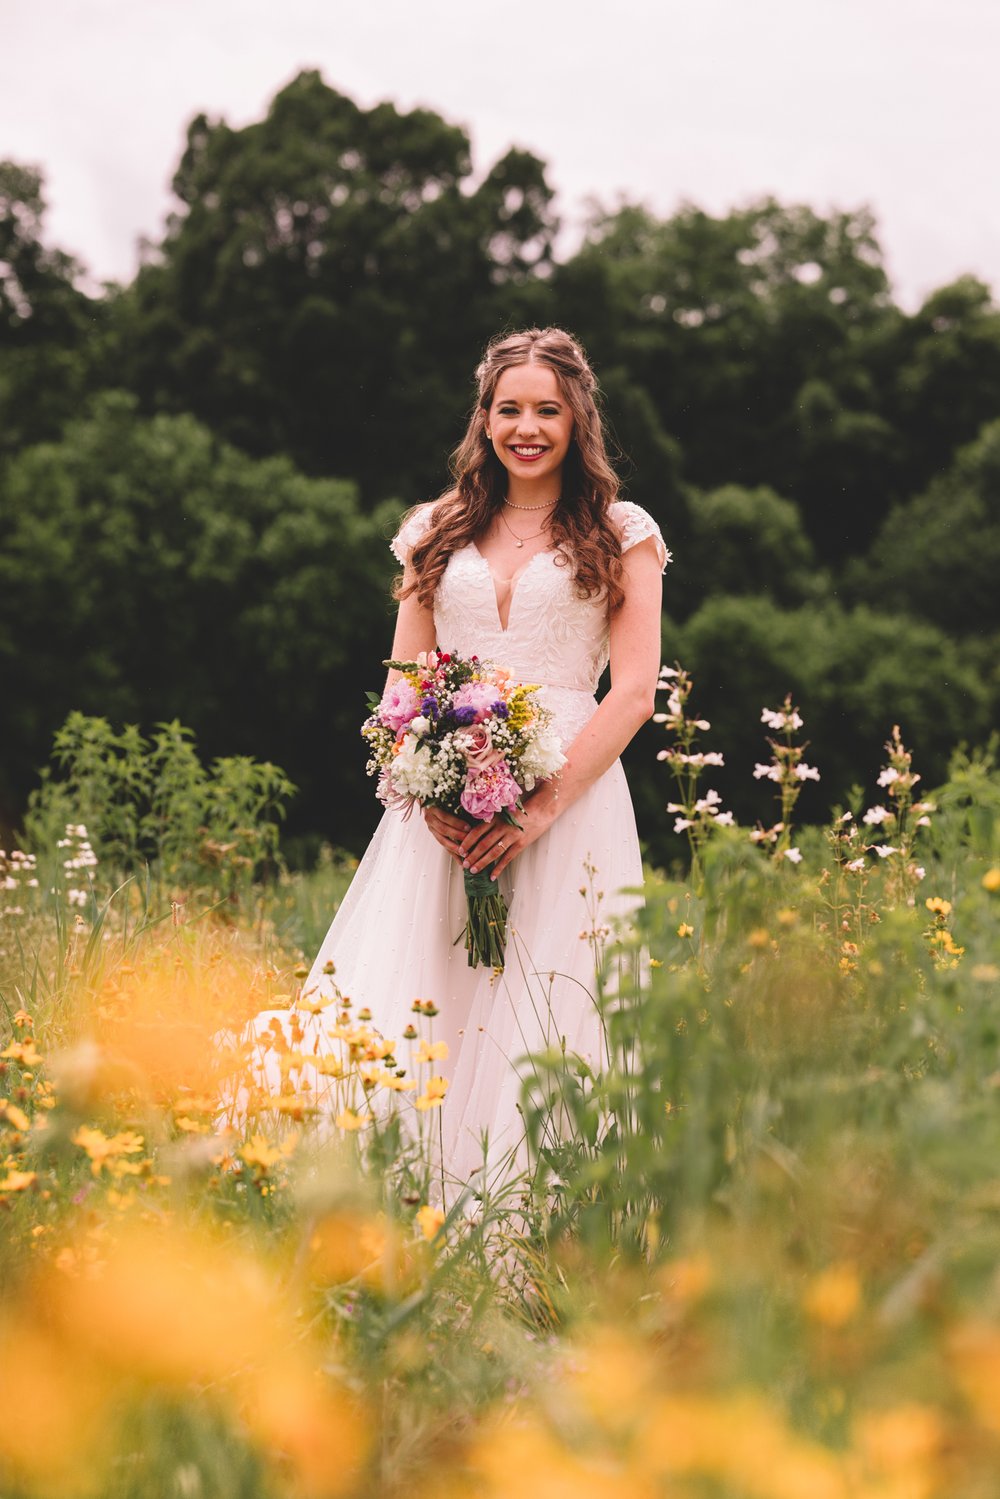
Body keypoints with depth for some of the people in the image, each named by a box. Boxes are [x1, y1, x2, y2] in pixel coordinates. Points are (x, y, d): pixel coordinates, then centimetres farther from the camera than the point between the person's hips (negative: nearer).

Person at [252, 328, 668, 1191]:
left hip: (569, 799, -3)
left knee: (542, 1022, -8)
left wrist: (544, 808, -13)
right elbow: (401, 687, 12)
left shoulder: (621, 536, 7)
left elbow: (635, 693, -2)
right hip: (442, 803, 3)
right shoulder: (438, 534, 16)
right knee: (398, 1020, -7)